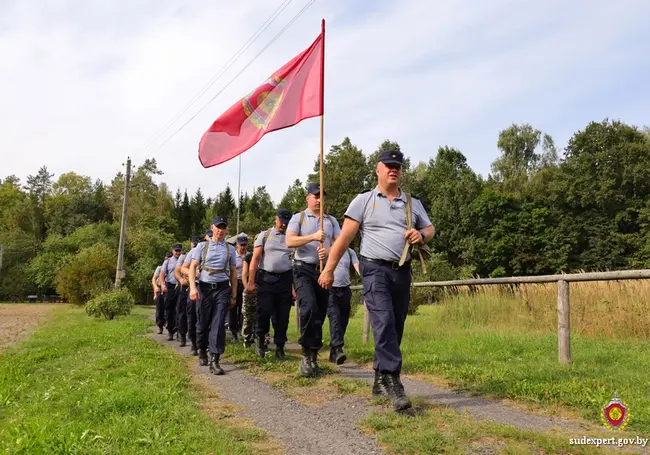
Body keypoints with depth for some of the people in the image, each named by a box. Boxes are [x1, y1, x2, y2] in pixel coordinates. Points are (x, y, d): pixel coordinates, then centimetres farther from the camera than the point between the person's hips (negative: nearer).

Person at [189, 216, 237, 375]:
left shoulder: (230, 249, 9)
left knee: (218, 324, -9)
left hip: (222, 289, 0)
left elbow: (233, 272, 12)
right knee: (203, 323, 8)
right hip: (204, 288, 0)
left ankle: (214, 360, -8)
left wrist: (234, 295, 10)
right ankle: (202, 351, 34)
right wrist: (193, 287, -14)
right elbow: (193, 267, 1)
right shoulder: (202, 246, 7)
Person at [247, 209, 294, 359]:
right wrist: (251, 282, -5)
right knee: (264, 311, -9)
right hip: (266, 279, -2)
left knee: (283, 316, 4)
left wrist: (295, 285, 2)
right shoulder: (264, 235, 6)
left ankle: (280, 348, 16)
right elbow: (255, 259, 1)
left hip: (285, 279, 2)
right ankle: (261, 339, 18)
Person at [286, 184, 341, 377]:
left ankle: (313, 357, 17)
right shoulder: (298, 218, 6)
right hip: (304, 269, -4)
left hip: (324, 270, 4)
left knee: (320, 314, 5)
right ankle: (306, 355, -11)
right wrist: (313, 237, -17)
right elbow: (289, 241, -9)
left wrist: (329, 251, -14)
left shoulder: (331, 221, 16)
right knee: (309, 307, -24)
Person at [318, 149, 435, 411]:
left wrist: (421, 235, -3)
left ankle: (380, 380, 22)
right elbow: (345, 237, 0)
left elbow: (430, 230, 22)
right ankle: (393, 382, -20)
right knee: (384, 323, -19)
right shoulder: (363, 201, 3)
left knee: (395, 328, 8)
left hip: (402, 271, 5)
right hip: (375, 269, -5)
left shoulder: (413, 203, 15)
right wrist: (329, 269, -3)